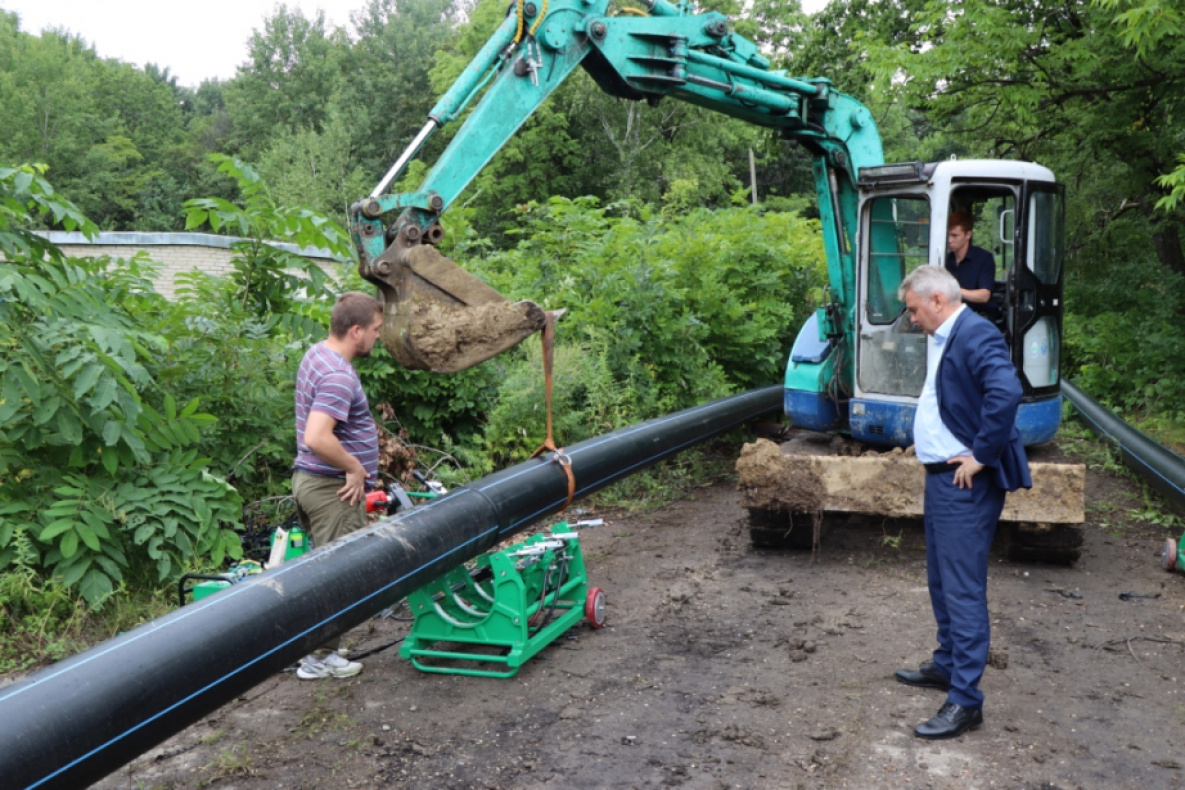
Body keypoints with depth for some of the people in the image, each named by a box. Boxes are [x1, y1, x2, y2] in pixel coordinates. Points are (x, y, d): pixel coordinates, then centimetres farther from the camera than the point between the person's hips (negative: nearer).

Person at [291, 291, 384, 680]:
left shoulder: (316, 356, 9)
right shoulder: (338, 376, -24)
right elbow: (317, 438, -34)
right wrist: (355, 468, -20)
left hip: (308, 478, 10)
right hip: (334, 487, -10)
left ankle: (311, 647, 29)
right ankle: (320, 657, 13)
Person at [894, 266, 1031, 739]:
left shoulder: (976, 336, -18)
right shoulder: (941, 339, 13)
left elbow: (1006, 393, -33)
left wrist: (981, 455, -25)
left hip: (965, 485, -10)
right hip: (940, 478, 10)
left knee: (963, 590, -5)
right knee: (941, 581, 21)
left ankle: (965, 700, 2)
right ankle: (946, 665, 36)